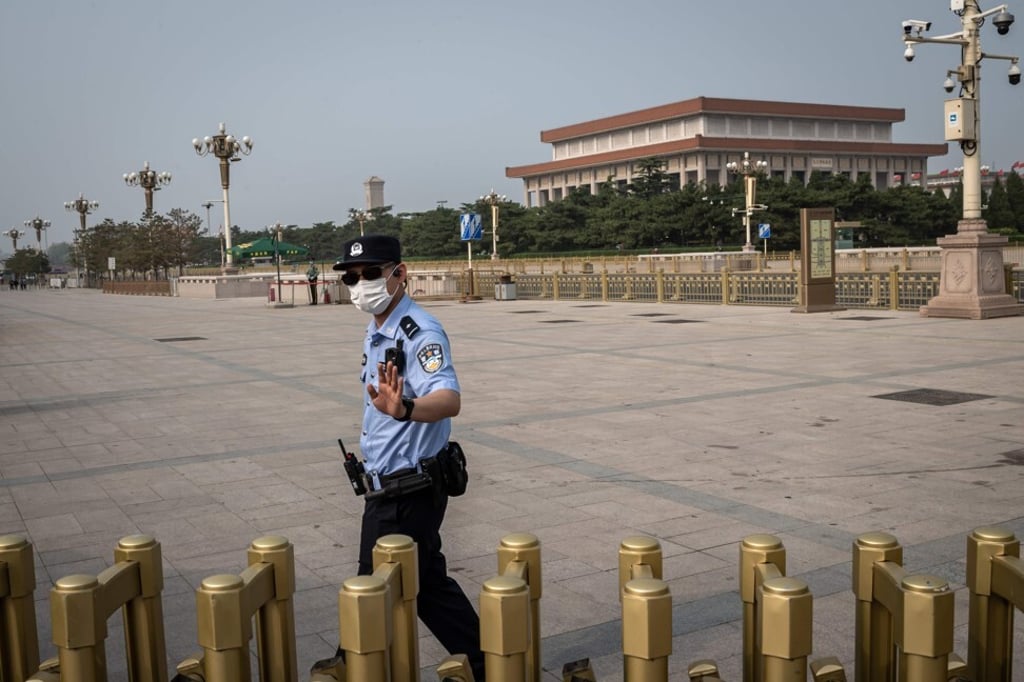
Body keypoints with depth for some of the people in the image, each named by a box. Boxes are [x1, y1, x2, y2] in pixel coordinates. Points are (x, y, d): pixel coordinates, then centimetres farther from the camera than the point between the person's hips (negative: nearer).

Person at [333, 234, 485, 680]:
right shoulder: (376, 330, 10)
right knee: (428, 585, 19)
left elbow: (449, 400, -37)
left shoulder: (420, 332, -20)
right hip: (390, 484, 10)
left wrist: (405, 408, -56)